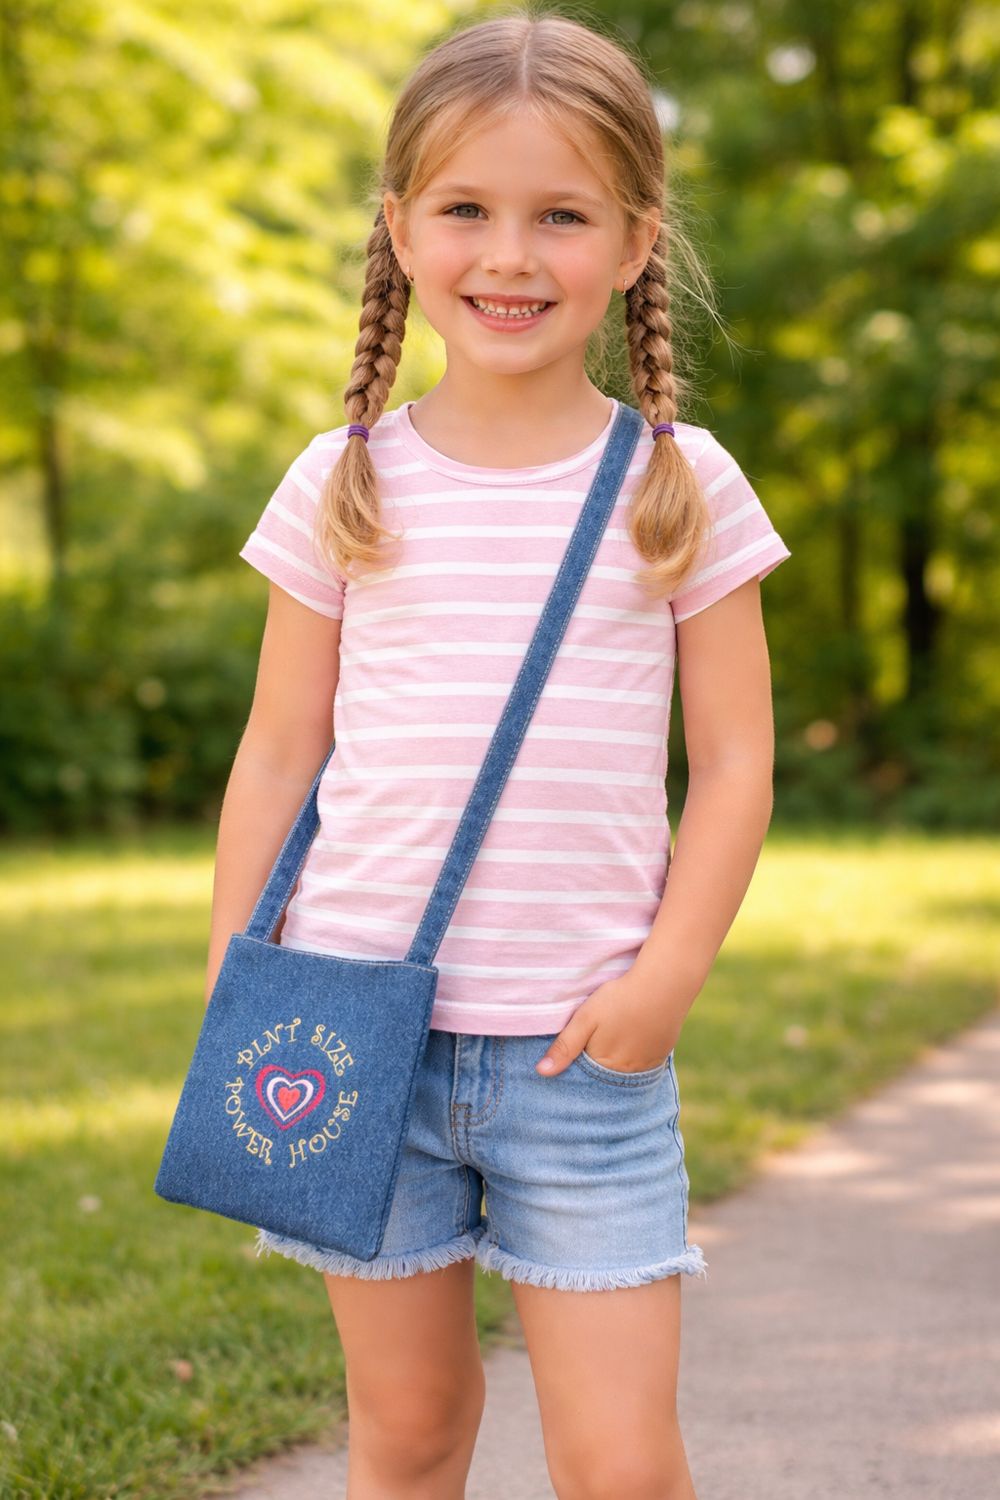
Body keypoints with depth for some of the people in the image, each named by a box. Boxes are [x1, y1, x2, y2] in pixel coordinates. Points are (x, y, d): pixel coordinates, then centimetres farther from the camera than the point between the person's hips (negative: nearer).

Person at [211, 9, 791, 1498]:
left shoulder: (683, 484, 1)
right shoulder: (344, 484, 3)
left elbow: (734, 760, 2)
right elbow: (277, 757, 8)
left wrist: (669, 971, -9)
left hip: (585, 1041, -1)